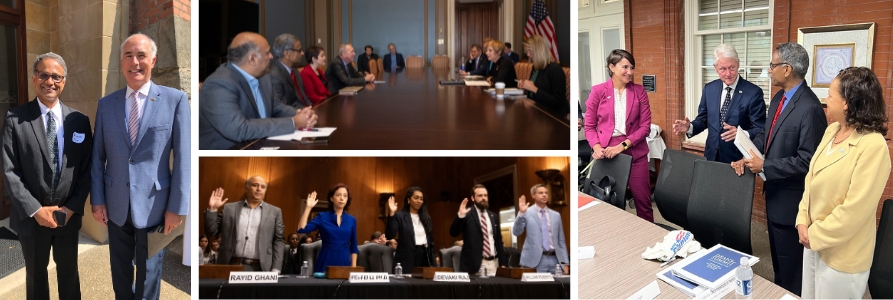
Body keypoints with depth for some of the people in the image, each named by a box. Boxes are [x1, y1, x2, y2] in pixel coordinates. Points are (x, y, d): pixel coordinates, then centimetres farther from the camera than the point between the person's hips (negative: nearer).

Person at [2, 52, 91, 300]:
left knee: (69, 273, 17)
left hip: (69, 215, 2)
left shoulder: (80, 120, -1)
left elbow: (87, 169, 0)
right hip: (31, 216, -1)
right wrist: (35, 210, -16)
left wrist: (72, 207, -9)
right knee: (35, 275, 17)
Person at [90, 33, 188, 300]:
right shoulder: (106, 104, 3)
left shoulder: (175, 100, -7)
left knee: (148, 277, 13)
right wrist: (97, 200, 2)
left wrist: (177, 207, -11)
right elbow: (98, 156, 7)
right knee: (120, 273, 18)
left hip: (154, 206, -3)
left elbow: (183, 156, -9)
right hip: (116, 206, 3)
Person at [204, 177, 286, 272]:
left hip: (259, 268, 0)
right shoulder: (229, 208, 10)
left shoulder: (274, 212, 9)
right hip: (231, 266, 1)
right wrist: (212, 209, -2)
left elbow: (279, 241, 6)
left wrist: (276, 269, -3)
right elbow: (211, 231, 11)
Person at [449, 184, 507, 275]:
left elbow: (499, 240, 17)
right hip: (474, 264, -4)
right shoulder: (467, 214, -1)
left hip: (493, 263, 5)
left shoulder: (494, 216, 14)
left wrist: (502, 263, 11)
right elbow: (453, 233, -11)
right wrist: (460, 216, -25)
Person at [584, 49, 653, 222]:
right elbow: (589, 126, 3)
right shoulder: (598, 91, 0)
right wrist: (597, 147, -15)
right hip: (606, 153, -1)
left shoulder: (639, 92, 3)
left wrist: (622, 146, -13)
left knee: (643, 200, 3)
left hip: (634, 152, 1)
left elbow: (645, 126, 0)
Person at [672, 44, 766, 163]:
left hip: (739, 159, -4)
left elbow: (761, 130, -12)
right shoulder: (709, 89, 4)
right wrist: (690, 127, -10)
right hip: (712, 156, 4)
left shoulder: (754, 92, -11)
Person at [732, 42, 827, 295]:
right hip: (775, 190, 10)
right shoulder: (779, 99, 6)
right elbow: (765, 134, 12)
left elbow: (806, 160, -26)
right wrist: (747, 157, -6)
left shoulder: (810, 107, -25)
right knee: (778, 257, 25)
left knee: (790, 263, 7)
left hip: (791, 196, -10)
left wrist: (764, 166, -21)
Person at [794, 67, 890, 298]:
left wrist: (816, 236, -14)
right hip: (814, 239, 7)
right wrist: (803, 221, -2)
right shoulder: (832, 131, 4)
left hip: (841, 254, -7)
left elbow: (855, 210, -23)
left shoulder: (873, 146, -21)